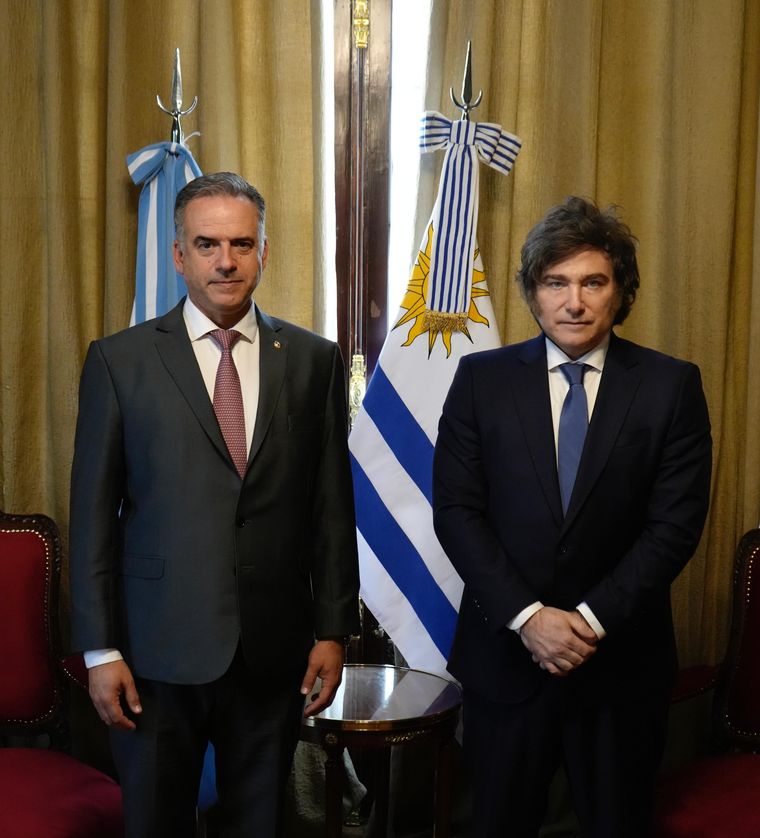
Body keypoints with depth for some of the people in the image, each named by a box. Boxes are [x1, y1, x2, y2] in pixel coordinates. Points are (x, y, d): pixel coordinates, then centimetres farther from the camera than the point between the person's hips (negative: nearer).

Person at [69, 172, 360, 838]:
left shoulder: (314, 360, 2)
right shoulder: (119, 360, -2)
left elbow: (332, 505, 3)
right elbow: (94, 512, -2)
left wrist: (333, 630, 2)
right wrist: (99, 648, -4)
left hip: (274, 651, 1)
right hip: (158, 650, -1)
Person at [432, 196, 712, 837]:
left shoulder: (671, 386, -3)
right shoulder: (482, 378, -1)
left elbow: (676, 522, -7)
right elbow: (455, 510, -5)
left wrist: (594, 617, -14)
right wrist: (526, 616, -14)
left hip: (622, 660, 0)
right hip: (505, 650, 1)